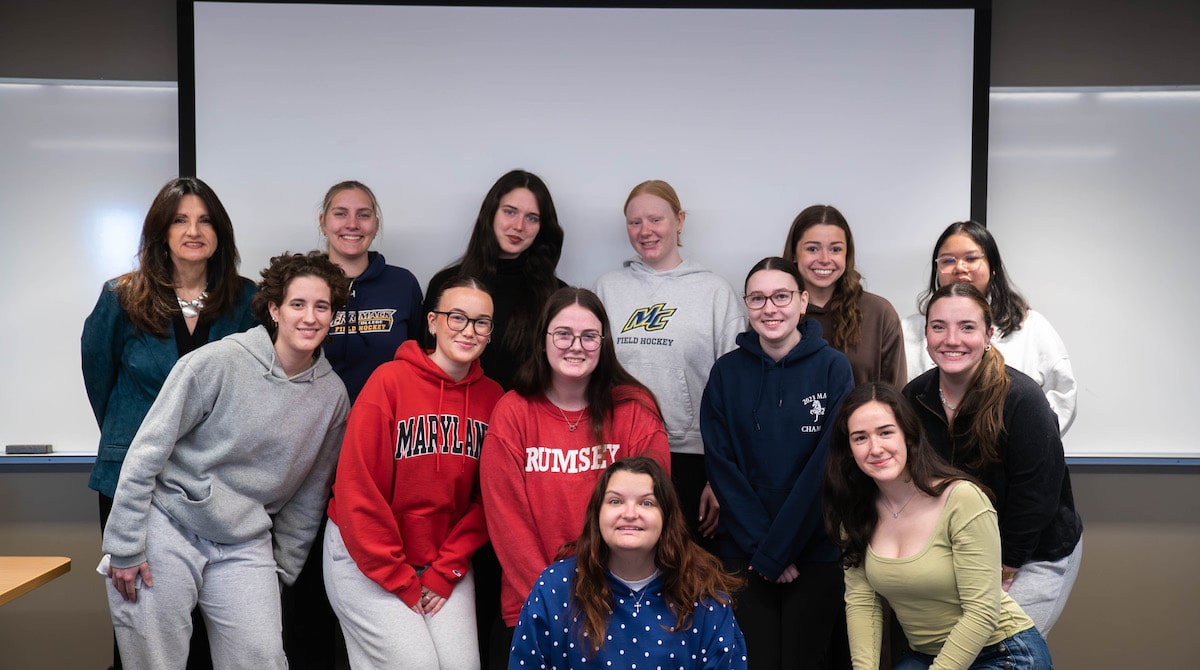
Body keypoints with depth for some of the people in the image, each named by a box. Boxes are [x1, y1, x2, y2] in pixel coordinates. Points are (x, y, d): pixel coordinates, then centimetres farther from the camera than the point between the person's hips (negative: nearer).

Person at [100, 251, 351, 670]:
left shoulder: (333, 395, 0)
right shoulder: (216, 363, -13)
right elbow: (146, 452, -9)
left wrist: (281, 570, 10)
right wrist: (124, 546, -9)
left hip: (245, 546, 3)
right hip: (166, 528, -3)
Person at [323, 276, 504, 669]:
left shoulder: (492, 397, -1)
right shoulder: (390, 380, -13)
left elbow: (486, 497, 2)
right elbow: (359, 489, -14)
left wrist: (447, 571, -6)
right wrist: (400, 580, -12)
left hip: (446, 560, 4)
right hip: (366, 559, -3)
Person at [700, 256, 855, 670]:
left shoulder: (833, 367, -6)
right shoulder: (727, 372, 0)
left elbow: (828, 465, -11)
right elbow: (722, 467, -3)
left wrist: (776, 551, -13)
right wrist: (759, 545, -12)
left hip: (815, 550, -1)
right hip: (745, 553, 1)